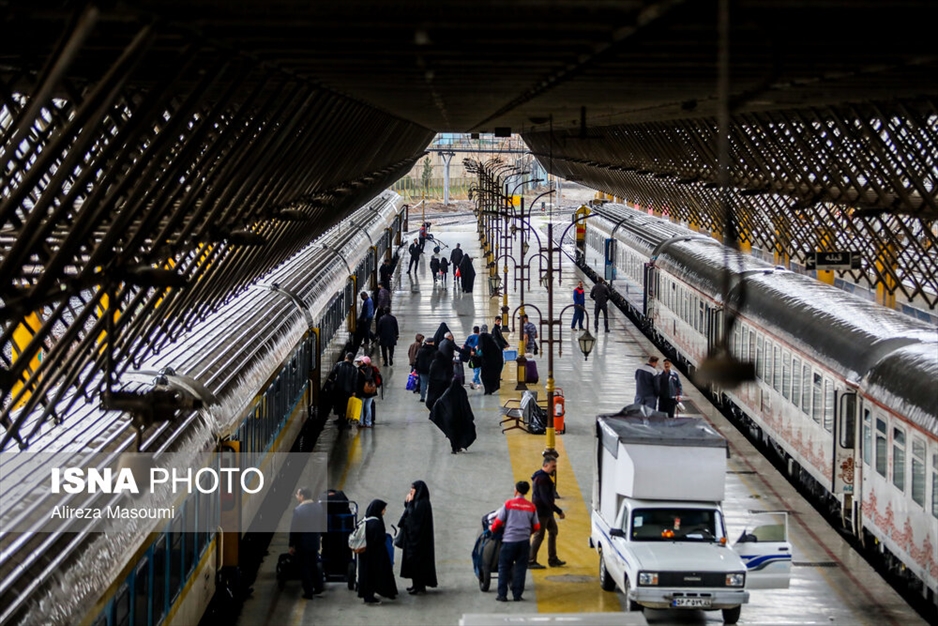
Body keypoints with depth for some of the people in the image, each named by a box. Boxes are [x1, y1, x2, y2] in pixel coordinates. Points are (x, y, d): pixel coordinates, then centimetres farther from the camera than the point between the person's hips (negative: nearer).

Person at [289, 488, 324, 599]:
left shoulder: (298, 510, -20)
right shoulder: (318, 508, -1)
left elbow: (294, 529, -16)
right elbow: (321, 524, 8)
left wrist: (291, 545, -7)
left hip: (302, 543, -6)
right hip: (315, 542, 6)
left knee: (304, 568, 4)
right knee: (314, 566, 21)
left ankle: (308, 593, 7)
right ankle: (318, 588, 28)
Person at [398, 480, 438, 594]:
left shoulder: (422, 503, -17)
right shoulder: (417, 501, 12)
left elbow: (413, 516, -23)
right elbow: (409, 515, 13)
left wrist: (410, 503, -15)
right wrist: (407, 503, 2)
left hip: (418, 537, -10)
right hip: (413, 535, 10)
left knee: (417, 559, -7)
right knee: (413, 559, 12)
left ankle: (420, 586, -4)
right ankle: (417, 584, 17)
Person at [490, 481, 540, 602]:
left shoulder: (508, 504, -3)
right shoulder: (531, 507, 6)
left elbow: (498, 522, -2)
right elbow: (536, 527, 11)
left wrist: (493, 530, 18)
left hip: (509, 540, -2)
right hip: (524, 541, 2)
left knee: (504, 568, 7)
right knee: (520, 568, 8)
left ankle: (502, 594, 5)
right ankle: (517, 595, 6)